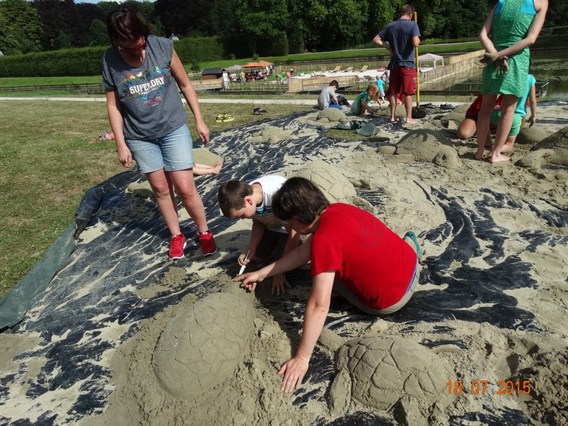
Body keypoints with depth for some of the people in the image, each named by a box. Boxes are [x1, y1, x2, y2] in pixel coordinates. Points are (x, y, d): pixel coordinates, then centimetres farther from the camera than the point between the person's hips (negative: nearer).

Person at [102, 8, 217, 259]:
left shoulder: (162, 47, -12)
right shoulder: (110, 60, -9)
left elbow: (185, 84, -1)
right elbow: (113, 105, -2)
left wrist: (199, 120, 1)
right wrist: (121, 144, -4)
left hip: (173, 128, -1)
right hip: (140, 138, 2)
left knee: (185, 188, -4)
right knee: (160, 188, 10)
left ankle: (204, 233, 18)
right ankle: (176, 236, 28)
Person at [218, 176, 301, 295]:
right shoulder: (248, 193, -21)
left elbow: (294, 232, -30)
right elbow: (258, 222, -2)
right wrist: (250, 251, -16)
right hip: (271, 225, 6)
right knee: (255, 258, 3)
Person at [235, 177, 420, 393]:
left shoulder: (325, 239, -29)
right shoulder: (336, 210, -3)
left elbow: (319, 306, -30)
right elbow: (303, 252, 6)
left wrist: (301, 359, -23)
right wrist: (261, 273, 11)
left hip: (392, 300, -7)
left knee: (325, 275, 11)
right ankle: (408, 244, 27)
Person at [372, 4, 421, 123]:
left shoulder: (390, 26, 6)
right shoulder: (412, 25, -8)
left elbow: (376, 40, 7)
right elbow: (415, 44, -18)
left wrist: (388, 46, 11)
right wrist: (418, 40, 3)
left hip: (394, 64, 4)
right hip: (408, 64, -4)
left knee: (393, 92, 11)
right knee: (408, 92, 1)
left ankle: (393, 116, 15)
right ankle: (409, 118, 3)